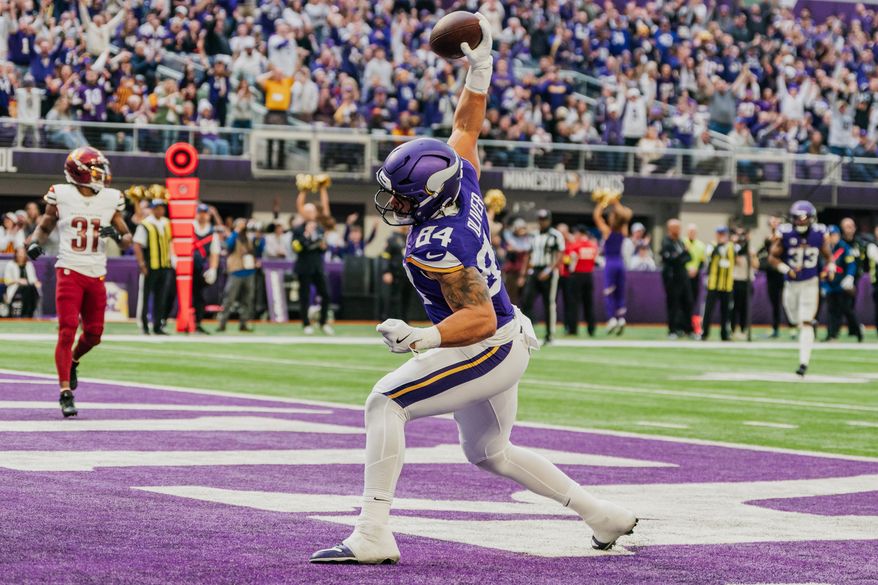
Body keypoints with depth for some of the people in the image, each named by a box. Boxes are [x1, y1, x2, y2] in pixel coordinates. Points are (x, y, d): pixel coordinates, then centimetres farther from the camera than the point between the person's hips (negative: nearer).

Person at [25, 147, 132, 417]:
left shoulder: (110, 200, 3)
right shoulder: (61, 196, -3)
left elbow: (127, 241, 9)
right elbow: (45, 227, 11)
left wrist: (117, 235, -13)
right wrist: (35, 243, -9)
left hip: (96, 275, 4)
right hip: (69, 271, -4)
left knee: (93, 334, 10)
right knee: (67, 330, -12)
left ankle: (72, 361, 43)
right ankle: (66, 392, -10)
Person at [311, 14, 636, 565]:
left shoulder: (434, 247, -27)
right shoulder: (463, 187, -4)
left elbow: (480, 317, -29)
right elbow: (466, 127, 12)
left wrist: (423, 337, -37)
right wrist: (480, 70, 10)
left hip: (489, 350, -10)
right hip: (510, 345, 10)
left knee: (386, 403, -14)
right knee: (490, 452, 24)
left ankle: (373, 535, -19)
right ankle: (605, 515, 29)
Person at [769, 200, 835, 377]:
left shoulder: (819, 234, -7)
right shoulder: (785, 234, -12)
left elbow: (827, 255, 8)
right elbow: (773, 257, -6)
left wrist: (830, 268, -12)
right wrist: (786, 269, -21)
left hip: (810, 283, -2)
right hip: (791, 283, 2)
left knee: (805, 323, -9)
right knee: (795, 321, 17)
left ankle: (804, 362, -9)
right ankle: (812, 323, 53)